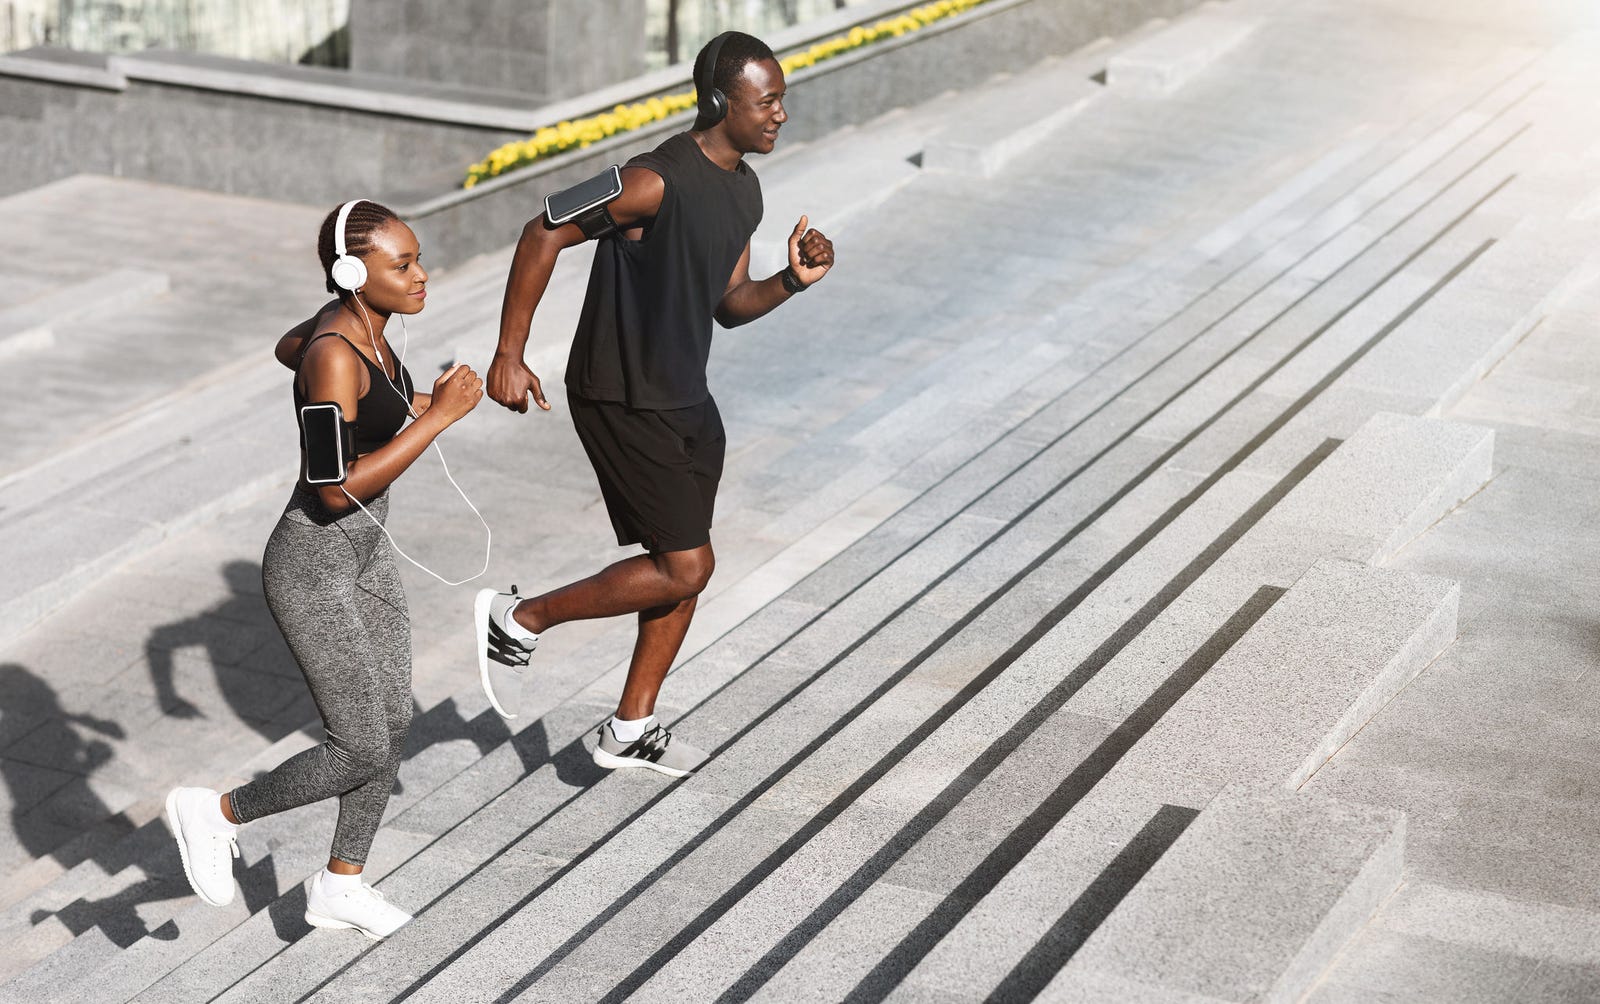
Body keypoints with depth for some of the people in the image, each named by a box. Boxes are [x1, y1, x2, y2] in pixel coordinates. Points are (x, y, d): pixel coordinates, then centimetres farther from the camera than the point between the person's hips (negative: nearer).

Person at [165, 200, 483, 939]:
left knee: (393, 724, 13)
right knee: (361, 753, -4)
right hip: (312, 569, -9)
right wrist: (438, 417, -28)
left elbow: (288, 346, 23)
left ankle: (340, 886, 29)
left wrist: (401, 402, 19)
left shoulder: (358, 323, -1)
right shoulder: (334, 355, -27)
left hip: (365, 552, 9)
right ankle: (215, 815, 17)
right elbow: (337, 489, -30)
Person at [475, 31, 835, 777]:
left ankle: (630, 730, 27)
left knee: (685, 567, 14)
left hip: (685, 400, 9)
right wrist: (509, 354, -21)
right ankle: (519, 620, 9)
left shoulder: (744, 191, 6)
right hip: (622, 405, -9)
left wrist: (793, 281, -6)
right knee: (686, 567, -7)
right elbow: (544, 236, -20)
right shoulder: (658, 181, -23)